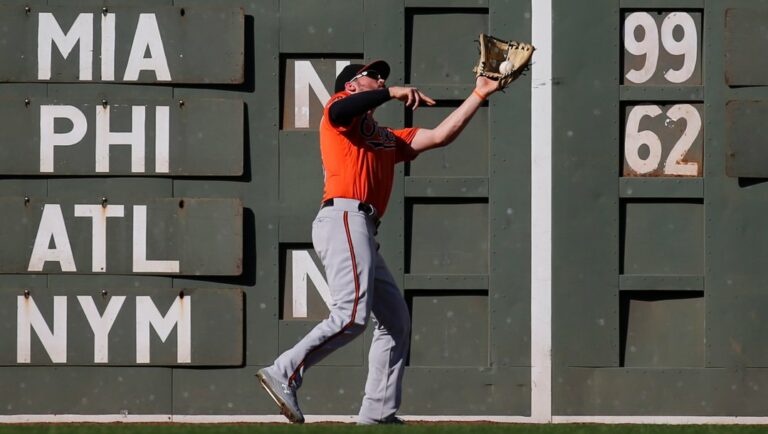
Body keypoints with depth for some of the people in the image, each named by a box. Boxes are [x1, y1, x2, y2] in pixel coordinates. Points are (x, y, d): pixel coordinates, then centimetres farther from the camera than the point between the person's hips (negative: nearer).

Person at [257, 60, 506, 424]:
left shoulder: (388, 139, 30)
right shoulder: (342, 110, 9)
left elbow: (441, 135, 26)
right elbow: (338, 111, -17)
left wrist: (478, 95, 25)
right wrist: (393, 93, -14)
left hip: (363, 233, 10)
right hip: (344, 218, -10)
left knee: (396, 320, 8)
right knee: (352, 315, -24)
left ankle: (378, 414, 6)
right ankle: (284, 374, -24)